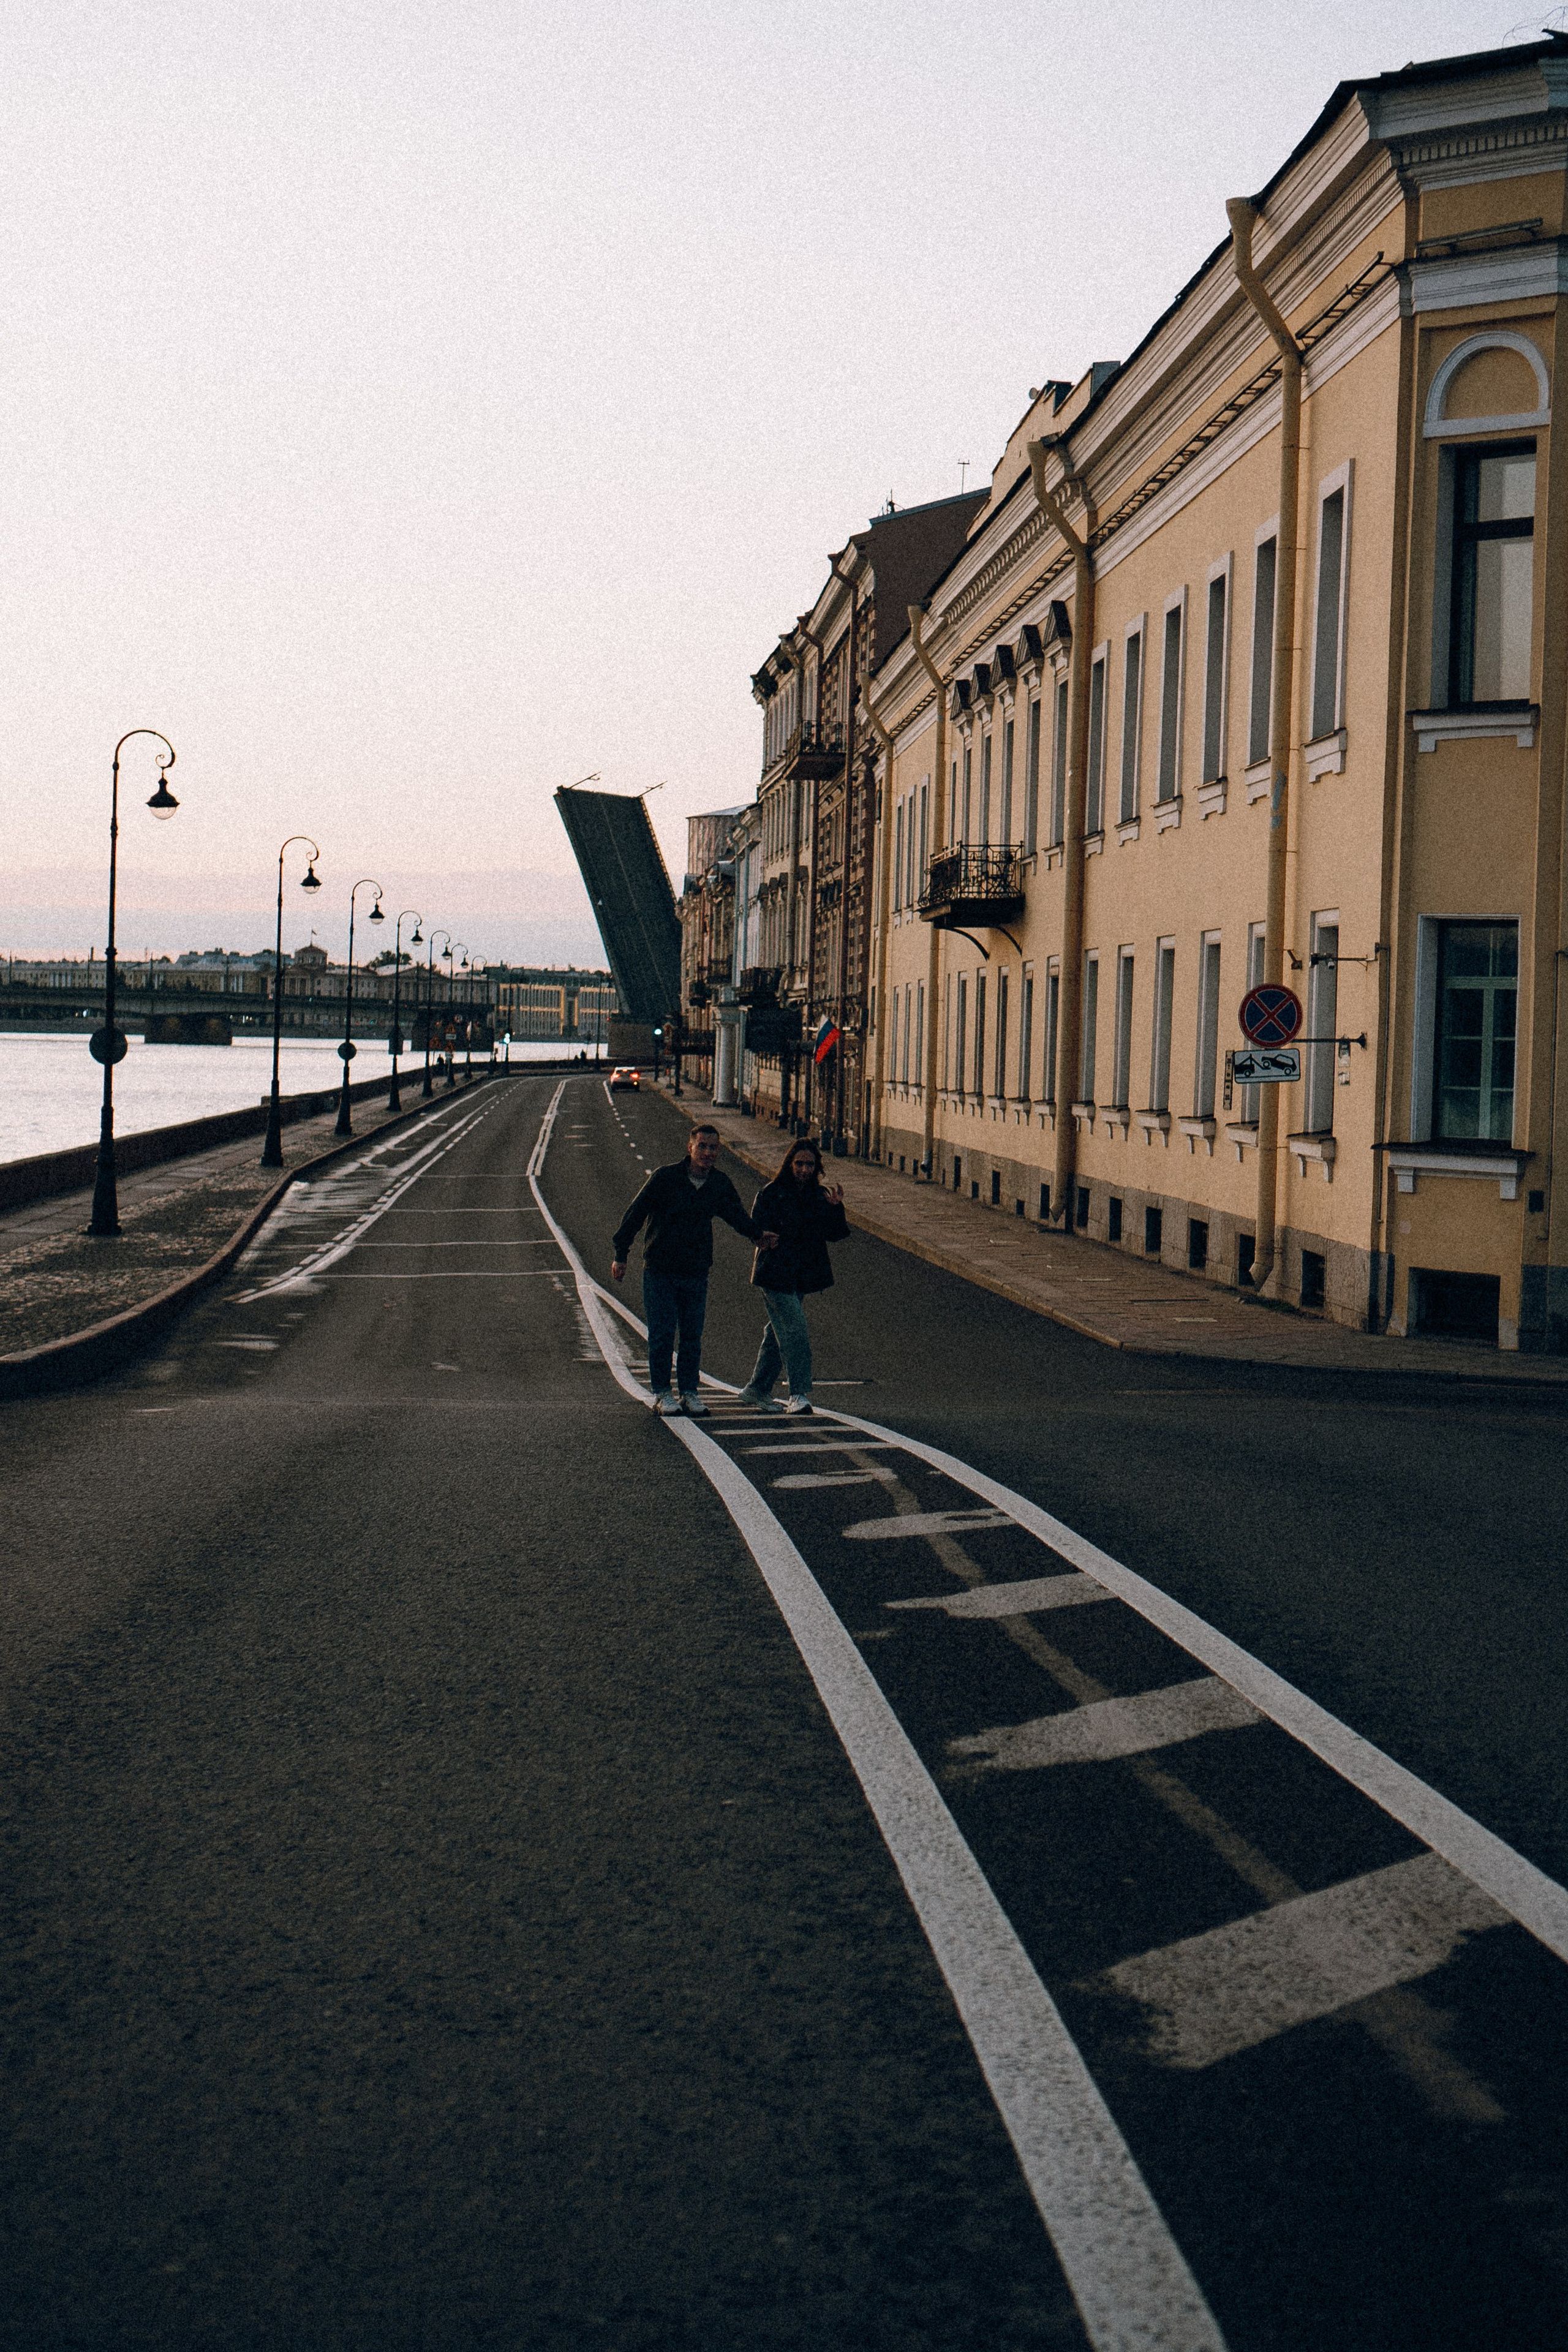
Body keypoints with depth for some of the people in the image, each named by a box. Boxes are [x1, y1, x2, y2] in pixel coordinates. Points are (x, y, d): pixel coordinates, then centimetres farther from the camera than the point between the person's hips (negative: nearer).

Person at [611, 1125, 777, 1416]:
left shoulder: (720, 1184, 2)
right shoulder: (664, 1178, -10)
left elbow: (736, 1215, 10)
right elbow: (636, 1214, -7)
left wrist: (758, 1233, -10)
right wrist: (620, 1255, -10)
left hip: (696, 1272, 3)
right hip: (659, 1270, -3)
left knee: (692, 1335, 6)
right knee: (662, 1332, -3)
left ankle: (689, 1391, 15)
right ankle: (662, 1393, 6)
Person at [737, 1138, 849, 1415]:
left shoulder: (820, 1195, 9)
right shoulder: (771, 1194, -7)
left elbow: (836, 1234, 2)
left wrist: (837, 1208, -13)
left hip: (801, 1277, 6)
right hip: (774, 1275, -6)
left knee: (778, 1334, 14)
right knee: (795, 1332, -15)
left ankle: (757, 1389, 25)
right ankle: (799, 1394, -16)